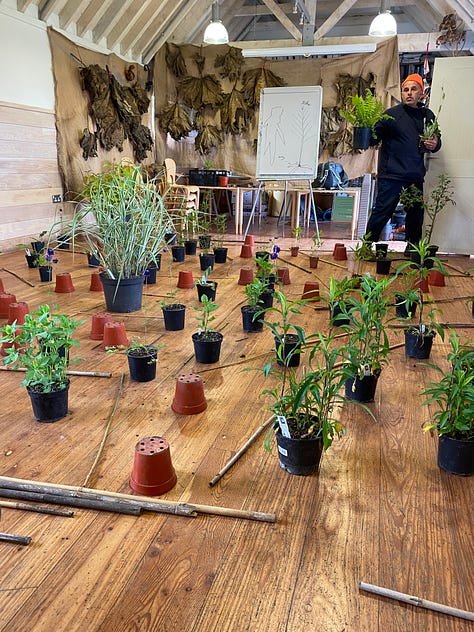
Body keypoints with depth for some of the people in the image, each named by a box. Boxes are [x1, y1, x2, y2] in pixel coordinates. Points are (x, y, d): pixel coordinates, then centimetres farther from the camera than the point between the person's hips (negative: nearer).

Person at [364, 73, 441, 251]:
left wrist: (435, 145, 1)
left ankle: (413, 246, 28)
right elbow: (373, 139, -8)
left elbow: (436, 140, 23)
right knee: (382, 211, -7)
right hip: (391, 175, -5)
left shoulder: (427, 116, 13)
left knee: (416, 213, 12)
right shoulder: (391, 114, -3)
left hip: (416, 177, 5)